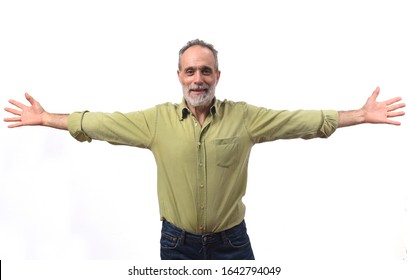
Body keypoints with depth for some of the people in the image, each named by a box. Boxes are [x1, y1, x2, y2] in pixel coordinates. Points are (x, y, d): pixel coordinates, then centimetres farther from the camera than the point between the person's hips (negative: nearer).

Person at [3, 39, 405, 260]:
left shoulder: (244, 117, -7)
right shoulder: (157, 119, -4)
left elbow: (303, 120, -8)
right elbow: (102, 123, -2)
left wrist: (362, 116, -13)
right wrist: (45, 119, -4)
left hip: (231, 241, -1)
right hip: (177, 241, 1)